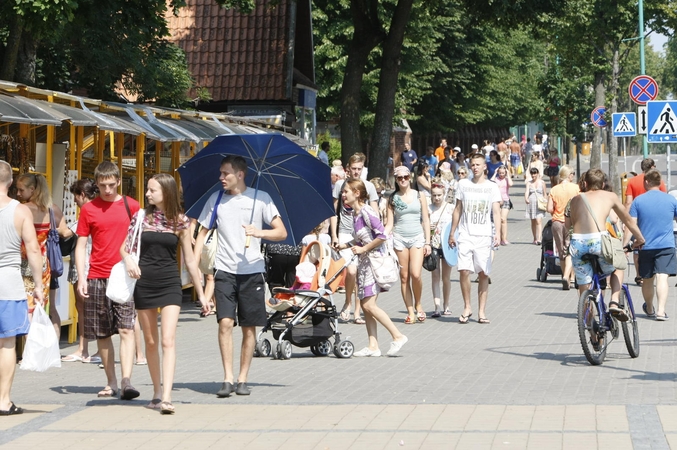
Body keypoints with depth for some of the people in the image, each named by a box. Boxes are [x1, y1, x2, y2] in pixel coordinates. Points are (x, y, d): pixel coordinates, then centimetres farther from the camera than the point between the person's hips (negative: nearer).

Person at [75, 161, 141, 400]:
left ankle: (126, 381, -17)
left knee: (126, 329, -12)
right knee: (102, 333, 5)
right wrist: (81, 278, -2)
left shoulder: (131, 206, 5)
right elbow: (81, 245, 7)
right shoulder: (88, 209, 6)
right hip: (97, 278, 2)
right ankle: (111, 383, 14)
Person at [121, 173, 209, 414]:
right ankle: (157, 392, 23)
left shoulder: (180, 221, 0)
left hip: (169, 283, -2)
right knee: (150, 342, 10)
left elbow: (189, 260, 5)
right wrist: (129, 261, -19)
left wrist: (201, 294, 7)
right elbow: (125, 247, 6)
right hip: (144, 283, 2)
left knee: (168, 340, -14)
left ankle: (166, 397, -22)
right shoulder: (141, 217, 4)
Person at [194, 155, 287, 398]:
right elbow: (202, 233, 12)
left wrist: (260, 232, -21)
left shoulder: (260, 198, 1)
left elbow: (282, 232, -2)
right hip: (225, 270, 1)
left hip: (252, 271, -1)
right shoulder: (216, 199, 7)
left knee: (249, 327, 3)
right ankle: (228, 378, -12)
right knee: (225, 322, -13)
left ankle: (242, 379, 12)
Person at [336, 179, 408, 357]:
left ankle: (398, 336, -5)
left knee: (369, 305, -11)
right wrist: (344, 246, 12)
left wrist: (363, 249, -15)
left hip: (375, 260, -10)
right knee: (365, 305, 7)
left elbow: (381, 236, -20)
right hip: (365, 262, 10)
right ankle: (373, 346, 8)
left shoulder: (366, 212, -15)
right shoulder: (355, 213, 12)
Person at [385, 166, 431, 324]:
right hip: (400, 238, 1)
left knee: (415, 274, -15)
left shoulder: (419, 196, 6)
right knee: (404, 277, 1)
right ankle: (410, 312, 7)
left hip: (417, 237, -1)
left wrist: (427, 242, 2)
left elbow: (426, 220, 7)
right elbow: (390, 224, 5)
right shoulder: (393, 198, 6)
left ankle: (418, 304, 9)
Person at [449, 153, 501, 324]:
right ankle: (467, 307, 5)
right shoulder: (463, 184, 9)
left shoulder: (492, 187, 5)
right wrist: (452, 233, 12)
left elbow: (496, 212, -2)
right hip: (465, 235, 1)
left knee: (483, 274, 0)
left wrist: (497, 233, -15)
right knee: (464, 271, -11)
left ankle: (482, 312, 6)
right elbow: (458, 210, 14)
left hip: (484, 237, -1)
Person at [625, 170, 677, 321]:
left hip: (645, 246, 1)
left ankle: (649, 309, 34)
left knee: (647, 279, 15)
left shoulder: (638, 201, -3)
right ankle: (661, 310, -22)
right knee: (662, 277, -8)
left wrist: (625, 244, -2)